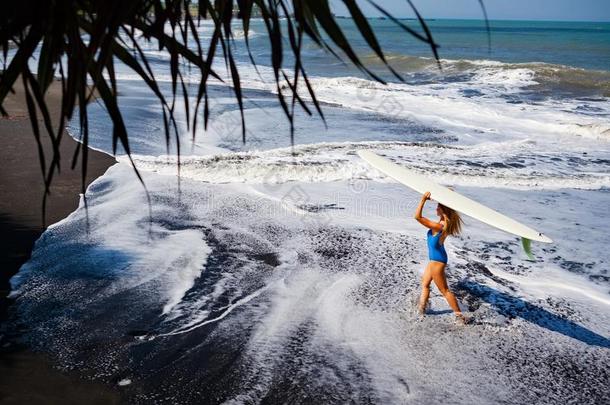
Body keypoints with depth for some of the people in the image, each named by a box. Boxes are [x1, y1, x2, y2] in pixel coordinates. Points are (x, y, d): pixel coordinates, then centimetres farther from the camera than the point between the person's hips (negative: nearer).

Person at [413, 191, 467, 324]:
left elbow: (417, 217, -29)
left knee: (444, 290, 2)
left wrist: (423, 200, -27)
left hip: (437, 260, -9)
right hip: (436, 258, 9)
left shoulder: (439, 226, -28)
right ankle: (421, 309, 31)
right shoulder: (445, 223, -3)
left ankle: (460, 316, 10)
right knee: (425, 283, 21)